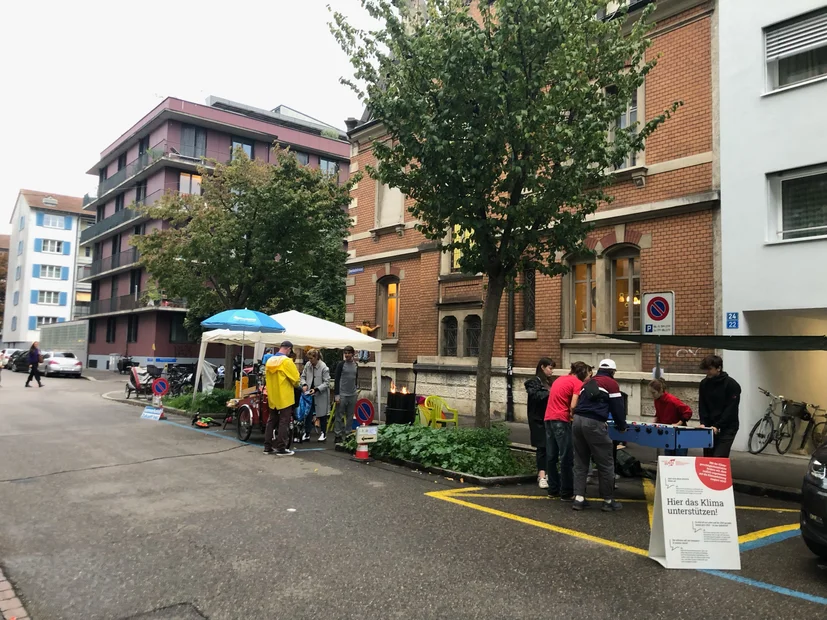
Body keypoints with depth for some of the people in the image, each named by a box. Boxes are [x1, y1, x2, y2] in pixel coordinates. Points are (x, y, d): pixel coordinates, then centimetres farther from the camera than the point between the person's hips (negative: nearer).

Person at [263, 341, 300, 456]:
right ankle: (281, 448, 2)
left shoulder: (269, 360, 6)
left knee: (271, 421, 14)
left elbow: (268, 377, 12)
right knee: (284, 422, 0)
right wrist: (295, 385, 9)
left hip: (272, 397, 7)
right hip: (285, 397, -7)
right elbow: (295, 379, -13)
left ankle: (267, 447, 17)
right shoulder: (287, 361, -15)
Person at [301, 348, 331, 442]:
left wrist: (316, 389, -25)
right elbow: (303, 376, 9)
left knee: (322, 414, 8)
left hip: (321, 395, -5)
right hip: (309, 394, 5)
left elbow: (327, 382, -16)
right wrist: (304, 384, -11)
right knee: (308, 413, 8)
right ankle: (307, 433, 17)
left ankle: (322, 433, 21)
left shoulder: (324, 367, -18)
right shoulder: (307, 365, -4)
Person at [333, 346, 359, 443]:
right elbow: (336, 380, -7)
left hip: (352, 395, 5)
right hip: (342, 394, -5)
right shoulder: (341, 364, -5)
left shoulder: (356, 365, 10)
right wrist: (336, 395, -12)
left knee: (350, 417, 8)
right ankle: (338, 435, 6)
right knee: (339, 416, -1)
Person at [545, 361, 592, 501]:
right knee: (566, 458, -1)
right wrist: (574, 415, 4)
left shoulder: (560, 379, 20)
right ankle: (567, 493, 3)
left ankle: (553, 489, 18)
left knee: (552, 457, 12)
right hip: (561, 420, -8)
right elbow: (573, 406, -14)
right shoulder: (578, 383, -5)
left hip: (548, 418, 8)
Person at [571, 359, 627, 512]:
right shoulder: (611, 383, 6)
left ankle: (579, 498, 10)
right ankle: (608, 501, 13)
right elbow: (617, 407, 5)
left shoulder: (587, 383, 25)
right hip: (594, 424, -7)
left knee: (580, 463, 13)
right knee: (605, 464, 5)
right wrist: (621, 426, 19)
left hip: (577, 421, 7)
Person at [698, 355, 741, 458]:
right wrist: (703, 423, -8)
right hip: (709, 427, 5)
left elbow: (731, 409, -14)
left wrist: (717, 426, -20)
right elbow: (702, 406, 7)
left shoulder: (731, 385, -11)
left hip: (727, 428, -5)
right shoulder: (704, 384, 5)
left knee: (719, 459, -15)